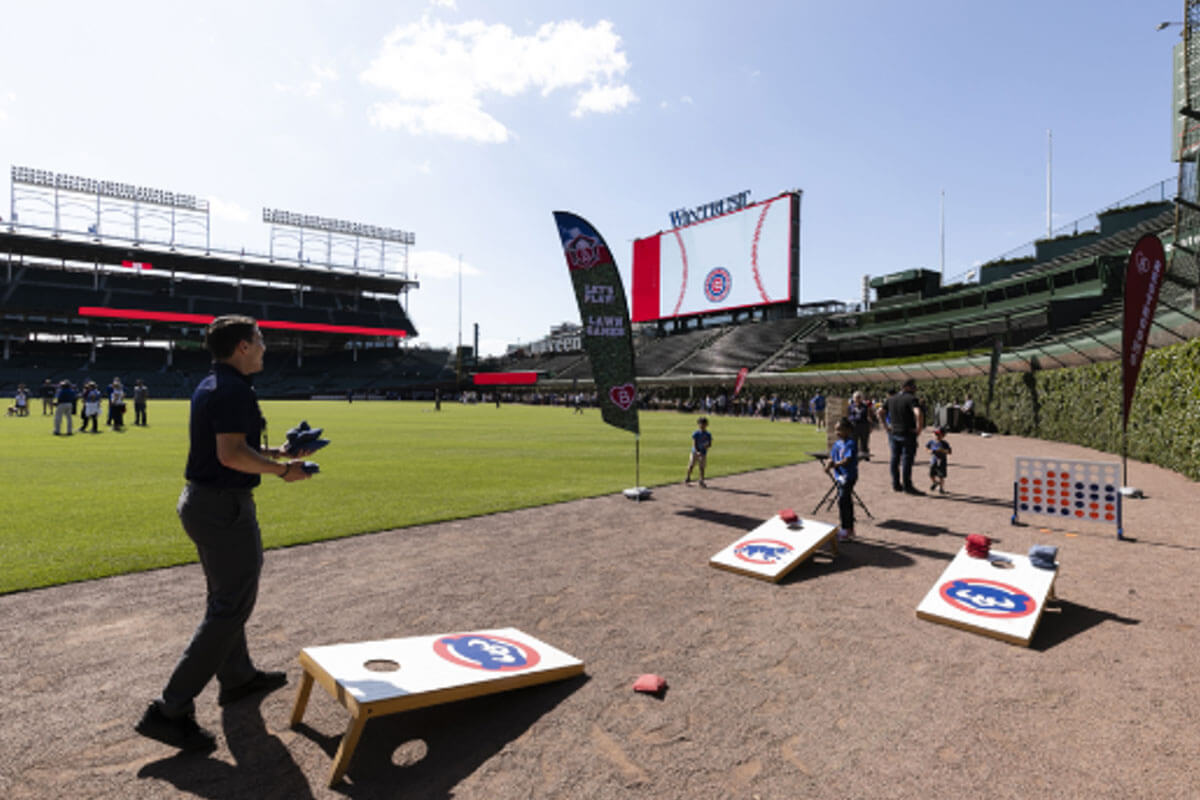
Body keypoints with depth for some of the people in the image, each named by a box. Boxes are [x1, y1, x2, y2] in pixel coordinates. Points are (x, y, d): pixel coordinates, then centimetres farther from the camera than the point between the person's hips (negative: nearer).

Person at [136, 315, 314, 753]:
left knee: (225, 595, 22)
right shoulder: (234, 390, -19)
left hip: (199, 500, 11)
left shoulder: (209, 387, 13)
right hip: (225, 507, -11)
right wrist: (283, 470, -17)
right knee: (230, 608, -2)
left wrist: (279, 452, 17)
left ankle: (237, 677, 39)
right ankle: (170, 710, 3)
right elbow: (232, 454, -28)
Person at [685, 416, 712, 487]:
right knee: (691, 466, 0)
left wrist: (707, 446, -22)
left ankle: (701, 481, 12)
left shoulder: (708, 435, 0)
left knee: (702, 467, 2)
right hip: (695, 452, -1)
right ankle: (688, 478, 22)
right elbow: (694, 444, -12)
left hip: (703, 453, 1)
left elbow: (710, 444, 2)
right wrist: (697, 452, -25)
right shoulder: (695, 433, -7)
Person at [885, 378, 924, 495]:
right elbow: (918, 414, -29)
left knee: (895, 459, 11)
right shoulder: (911, 398, -13)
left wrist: (887, 425, 17)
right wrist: (919, 428, -19)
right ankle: (907, 486, 1)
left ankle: (895, 484, 18)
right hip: (908, 434, -6)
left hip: (894, 433, 7)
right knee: (907, 459, -2)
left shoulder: (891, 399, 10)